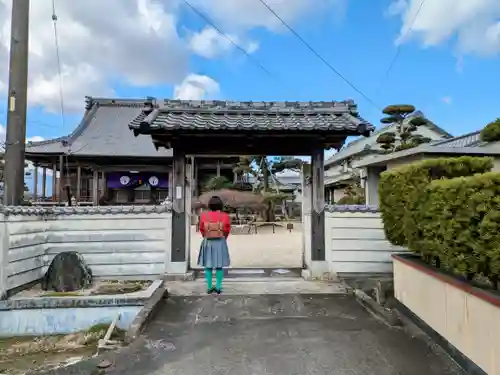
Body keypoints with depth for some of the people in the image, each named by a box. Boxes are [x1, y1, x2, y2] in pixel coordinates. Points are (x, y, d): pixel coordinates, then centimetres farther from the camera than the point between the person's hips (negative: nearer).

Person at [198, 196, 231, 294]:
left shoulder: (204, 215, -6)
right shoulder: (225, 216, -8)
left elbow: (202, 229, 4)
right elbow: (227, 230, 1)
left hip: (207, 242, 1)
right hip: (220, 242, -1)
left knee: (208, 265, 8)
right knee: (219, 265, 8)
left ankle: (209, 287, 11)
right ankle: (218, 287, 10)